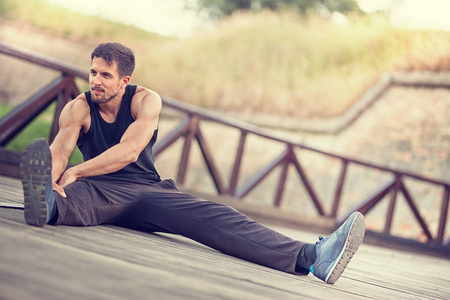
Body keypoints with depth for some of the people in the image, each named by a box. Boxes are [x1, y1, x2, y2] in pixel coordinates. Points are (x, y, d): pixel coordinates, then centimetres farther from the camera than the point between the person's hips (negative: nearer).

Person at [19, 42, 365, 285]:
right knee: (76, 198, -38)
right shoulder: (78, 109, -2)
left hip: (148, 189, 1)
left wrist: (75, 172, -28)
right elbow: (59, 150, -18)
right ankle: (47, 205, -79)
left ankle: (310, 256, -37)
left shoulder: (145, 101, -2)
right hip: (103, 190, -1)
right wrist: (51, 177, -42)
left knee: (213, 217, -21)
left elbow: (129, 151, -18)